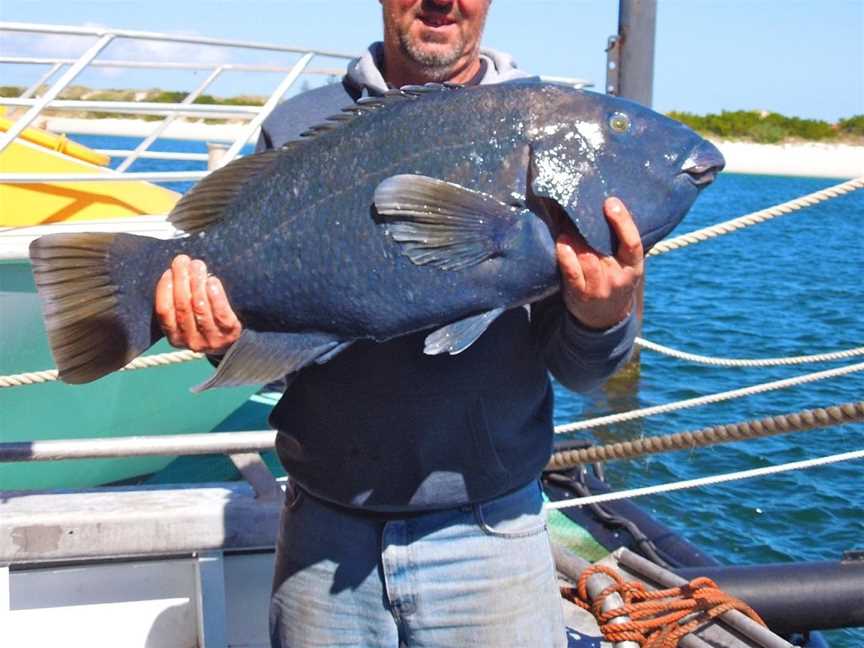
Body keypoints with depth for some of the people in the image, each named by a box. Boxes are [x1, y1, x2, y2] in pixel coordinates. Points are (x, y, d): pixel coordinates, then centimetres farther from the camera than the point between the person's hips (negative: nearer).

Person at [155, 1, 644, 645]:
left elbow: (576, 371, -3)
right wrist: (227, 334, -19)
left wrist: (602, 320, -24)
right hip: (325, 534, 1)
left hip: (486, 536, -1)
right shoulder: (299, 127, 2)